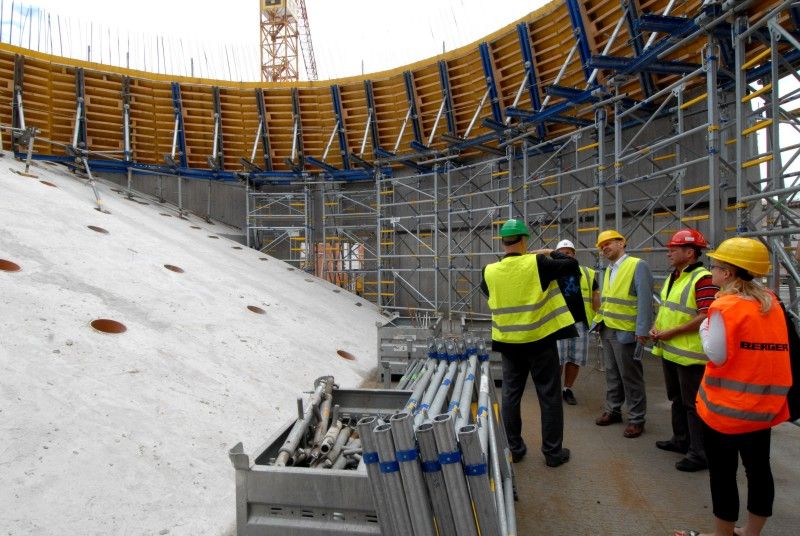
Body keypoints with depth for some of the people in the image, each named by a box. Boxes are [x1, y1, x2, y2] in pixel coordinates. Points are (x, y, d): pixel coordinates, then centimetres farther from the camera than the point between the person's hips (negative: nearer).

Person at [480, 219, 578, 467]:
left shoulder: (490, 271, -4)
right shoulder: (537, 264, -14)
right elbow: (572, 265, -5)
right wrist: (551, 253, 10)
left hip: (508, 344, 3)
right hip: (540, 342, -3)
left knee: (510, 396, 14)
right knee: (549, 397, 10)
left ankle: (514, 448, 24)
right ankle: (553, 452, 21)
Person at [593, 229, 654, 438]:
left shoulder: (638, 266, -10)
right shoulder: (608, 270, 13)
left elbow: (644, 300, -15)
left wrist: (642, 331, -19)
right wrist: (597, 322, 13)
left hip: (625, 332, -7)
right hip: (607, 330, 7)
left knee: (630, 377, 3)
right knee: (612, 374, 17)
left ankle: (636, 419, 17)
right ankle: (613, 410, 30)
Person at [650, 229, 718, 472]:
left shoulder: (703, 279, -17)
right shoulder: (673, 277, 12)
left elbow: (705, 317, -24)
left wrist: (671, 332, -20)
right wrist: (656, 326, 3)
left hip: (690, 354, -9)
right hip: (669, 350, 9)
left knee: (693, 404, 2)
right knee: (677, 399, 21)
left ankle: (700, 453, 15)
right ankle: (681, 440, 37)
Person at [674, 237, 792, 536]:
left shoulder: (725, 305, -18)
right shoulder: (771, 303, 5)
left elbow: (717, 355, -17)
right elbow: (765, 347, 12)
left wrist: (705, 329, -4)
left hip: (727, 407, -7)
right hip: (765, 404, 7)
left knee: (722, 473, 7)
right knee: (758, 469, 17)